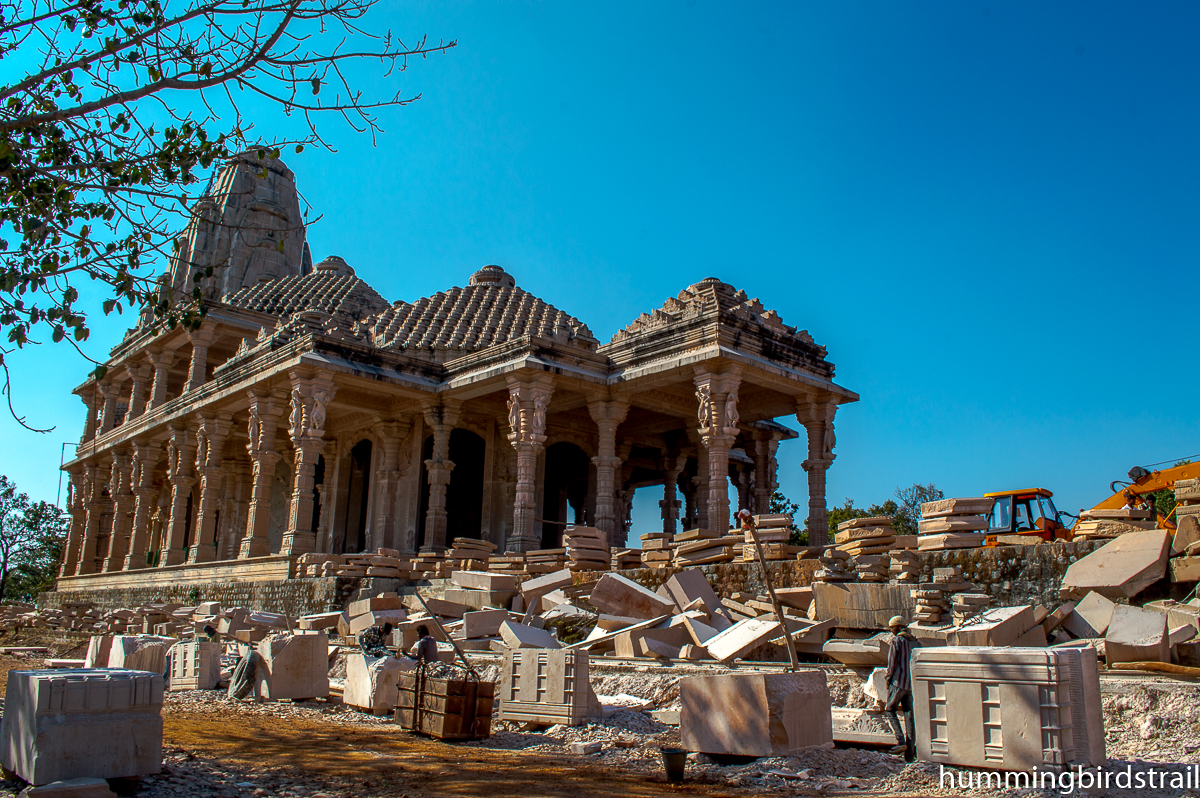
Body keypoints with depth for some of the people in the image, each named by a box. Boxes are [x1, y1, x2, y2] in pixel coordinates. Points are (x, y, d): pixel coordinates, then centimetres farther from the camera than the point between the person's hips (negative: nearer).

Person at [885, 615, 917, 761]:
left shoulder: (896, 641, -7)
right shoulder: (913, 641, 13)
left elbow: (892, 662, -11)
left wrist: (889, 678, -1)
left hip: (899, 681, -6)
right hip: (911, 683, 6)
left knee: (890, 709, 7)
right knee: (909, 714, 6)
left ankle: (901, 742, -6)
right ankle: (910, 751, 3)